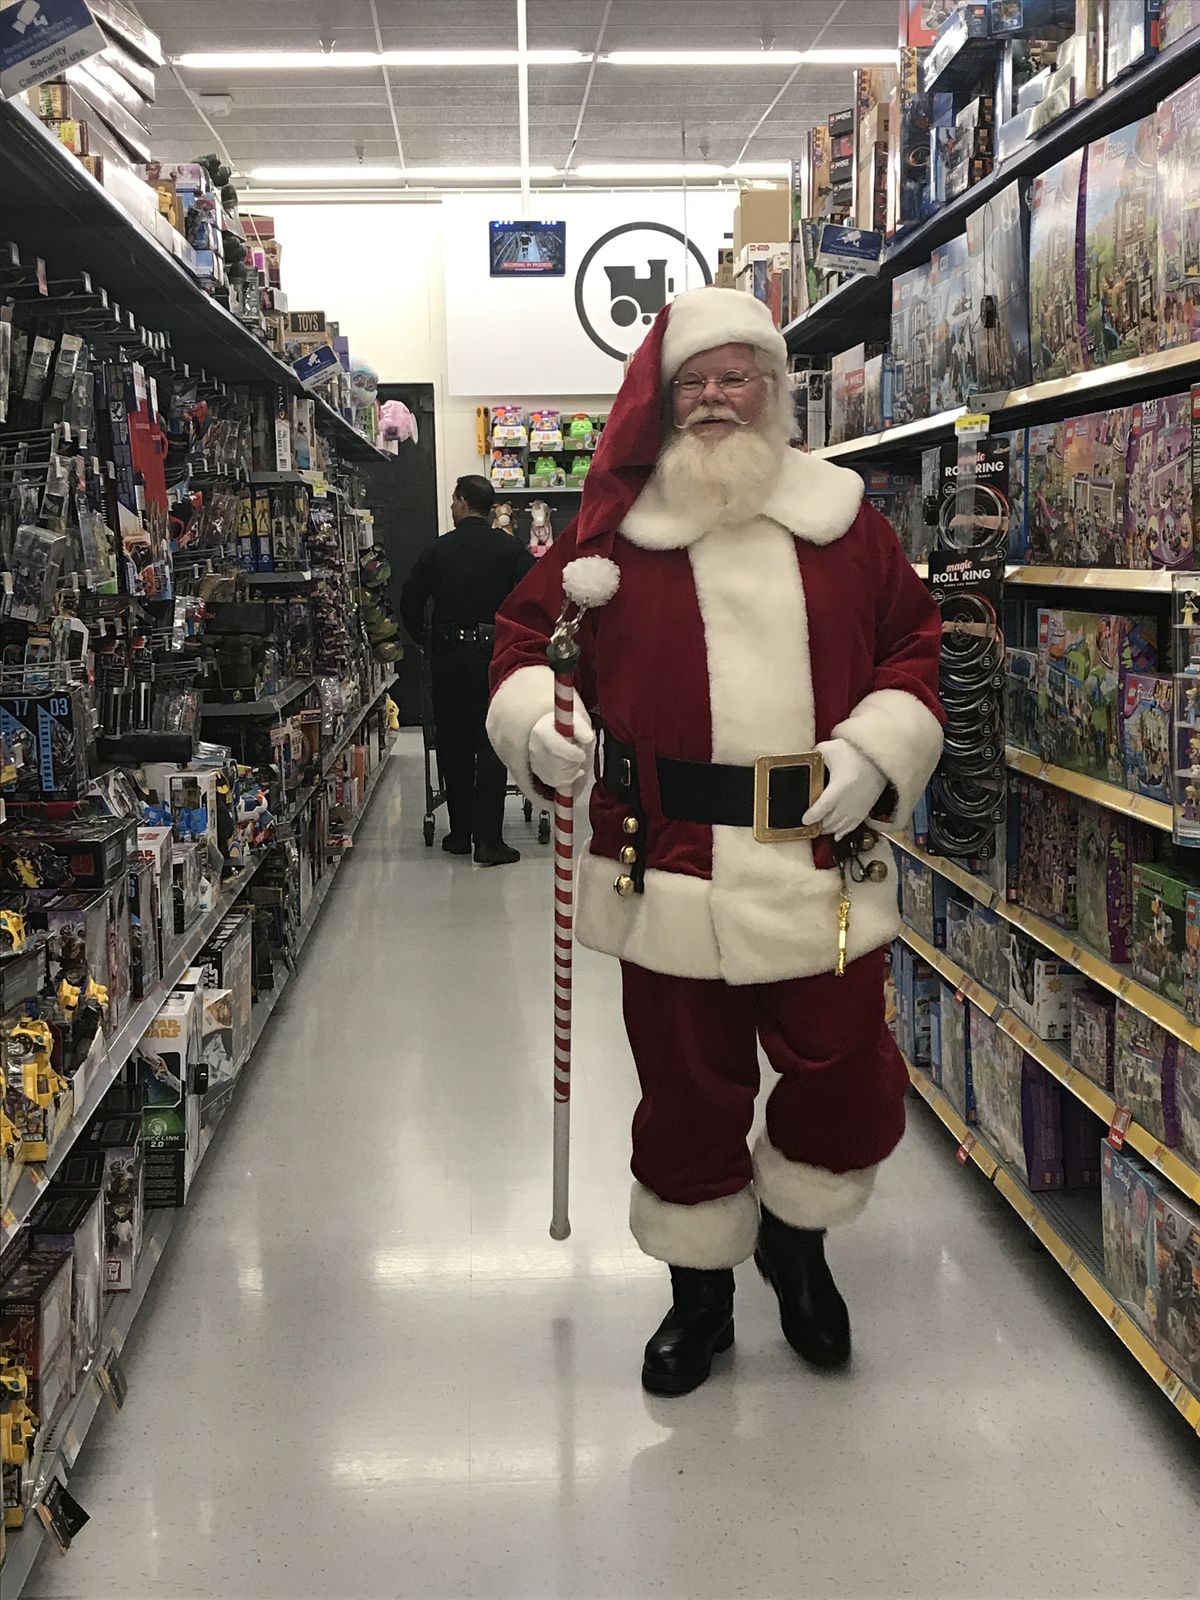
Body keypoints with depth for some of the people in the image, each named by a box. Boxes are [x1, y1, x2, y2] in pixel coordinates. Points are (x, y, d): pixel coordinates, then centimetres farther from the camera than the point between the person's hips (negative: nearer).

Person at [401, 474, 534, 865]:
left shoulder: (437, 551, 2)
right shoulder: (509, 548, -2)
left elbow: (410, 602, 3)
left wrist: (425, 640, 18)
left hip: (448, 655, 2)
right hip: (493, 654, -1)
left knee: (453, 745, 11)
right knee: (492, 746, -1)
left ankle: (460, 833, 17)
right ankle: (488, 840, -6)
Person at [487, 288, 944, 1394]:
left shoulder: (843, 520, 7)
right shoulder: (617, 526, 4)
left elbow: (914, 643, 10)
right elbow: (529, 632, 10)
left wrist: (877, 750, -6)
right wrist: (537, 720, -11)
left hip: (827, 874, 1)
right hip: (673, 875, -1)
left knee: (848, 1087, 5)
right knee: (689, 1096, 10)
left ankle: (796, 1238, 37)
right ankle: (701, 1292, 33)